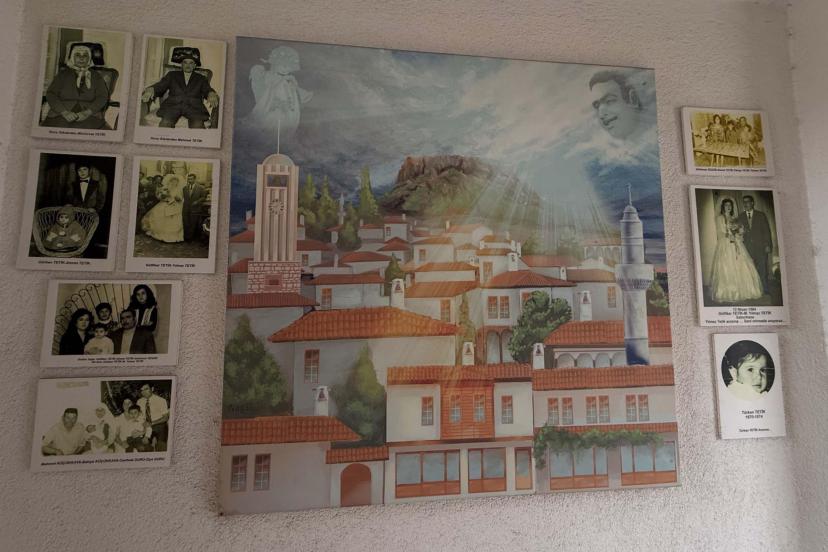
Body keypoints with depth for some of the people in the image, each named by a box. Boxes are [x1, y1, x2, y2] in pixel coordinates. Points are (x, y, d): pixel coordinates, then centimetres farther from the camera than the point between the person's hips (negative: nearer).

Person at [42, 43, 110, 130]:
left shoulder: (95, 76, 16)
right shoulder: (63, 74, 17)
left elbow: (102, 97, 3)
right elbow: (50, 94, 8)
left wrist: (87, 112, -13)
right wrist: (64, 112, -11)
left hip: (89, 117, 0)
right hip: (61, 115, 0)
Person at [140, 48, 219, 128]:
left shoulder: (201, 79, 27)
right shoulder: (172, 75, 28)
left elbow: (208, 90, 10)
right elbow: (160, 86, 16)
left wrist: (212, 95, -17)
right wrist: (150, 90, -9)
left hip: (193, 107, -1)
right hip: (173, 105, 1)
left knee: (197, 125, -37)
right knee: (165, 123, -33)